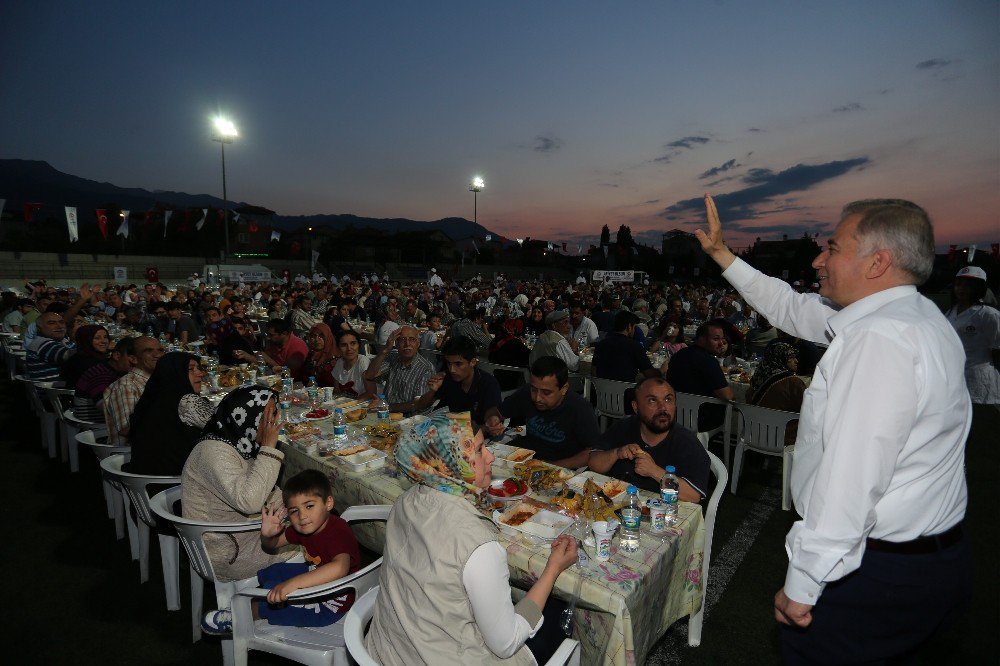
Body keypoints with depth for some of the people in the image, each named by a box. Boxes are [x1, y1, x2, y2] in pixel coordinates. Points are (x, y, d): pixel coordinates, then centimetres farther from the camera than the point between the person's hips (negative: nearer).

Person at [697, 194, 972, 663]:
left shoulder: (877, 338, -27)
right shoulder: (914, 315, 6)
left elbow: (849, 480, -30)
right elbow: (792, 308, 16)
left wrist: (801, 587, -22)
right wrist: (721, 254, 19)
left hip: (880, 571, -9)